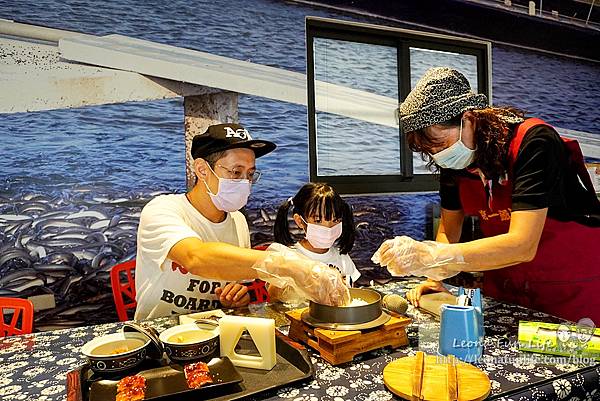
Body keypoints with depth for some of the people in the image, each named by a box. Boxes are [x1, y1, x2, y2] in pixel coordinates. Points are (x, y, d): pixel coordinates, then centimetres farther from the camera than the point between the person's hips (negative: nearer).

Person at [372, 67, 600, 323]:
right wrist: (435, 278, -14)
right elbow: (449, 228, 2)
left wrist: (429, 257, -43)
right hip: (505, 283, 5)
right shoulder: (453, 159, -8)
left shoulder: (534, 143, -27)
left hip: (574, 288, -5)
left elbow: (521, 246, -36)